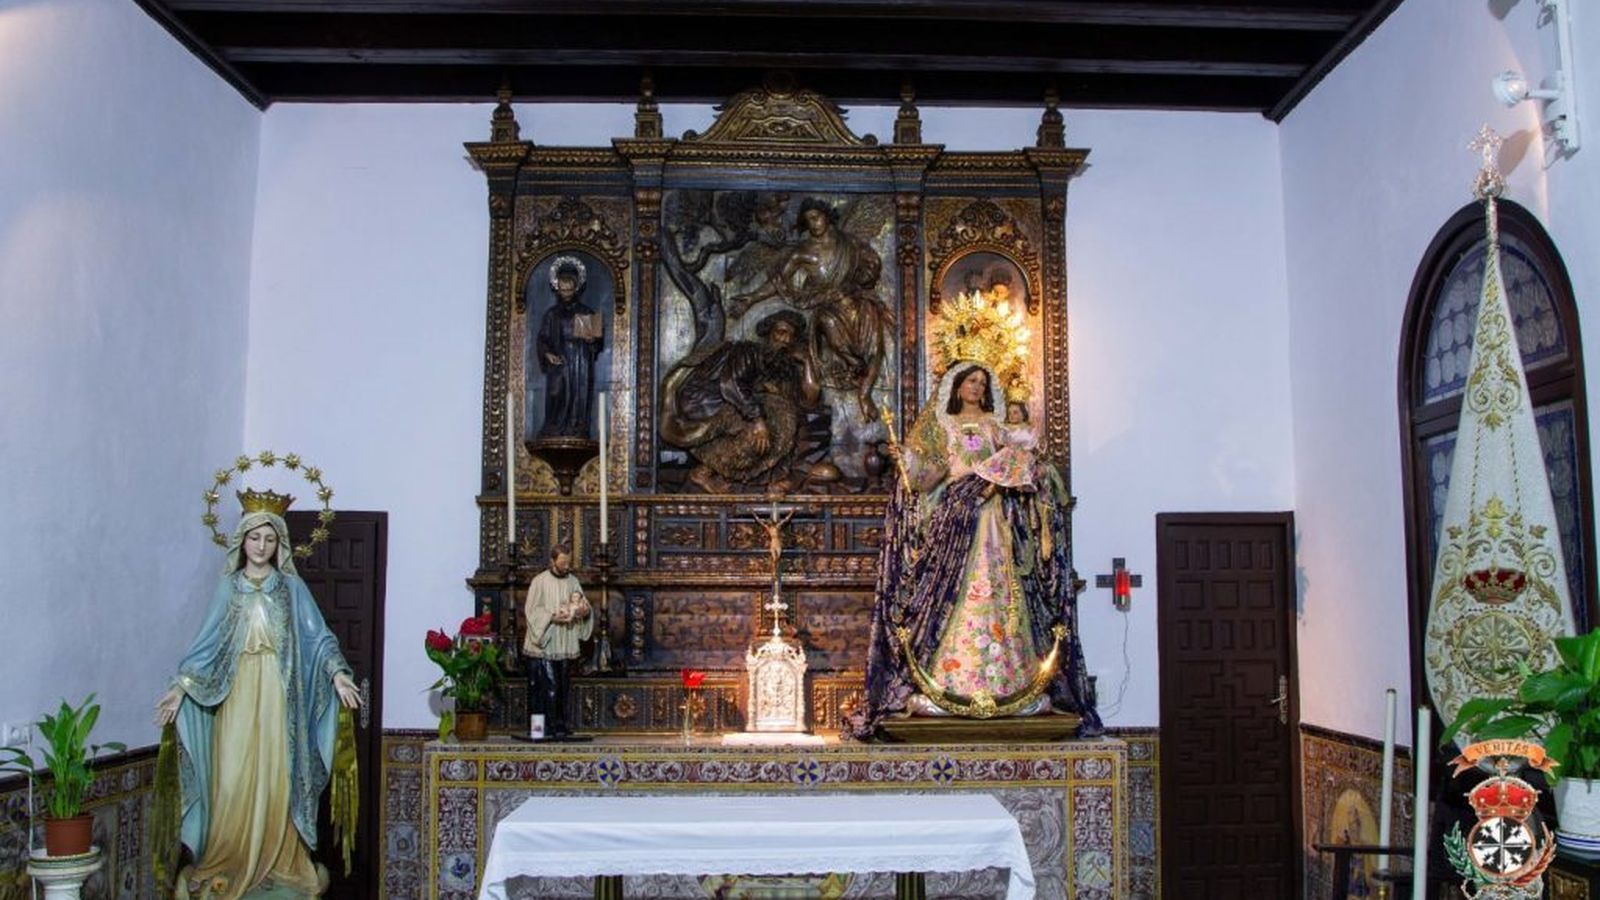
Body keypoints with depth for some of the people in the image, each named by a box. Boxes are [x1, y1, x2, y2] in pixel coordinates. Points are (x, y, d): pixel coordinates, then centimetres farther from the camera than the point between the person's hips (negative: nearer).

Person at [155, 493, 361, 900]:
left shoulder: (292, 587, 6)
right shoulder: (227, 587, 9)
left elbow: (318, 636, 2)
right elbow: (206, 643, 9)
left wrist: (338, 673, -13)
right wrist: (180, 687, 0)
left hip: (279, 696, -1)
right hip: (237, 695, 1)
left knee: (277, 778, -1)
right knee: (234, 779, -2)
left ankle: (279, 863, 7)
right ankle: (229, 864, 7)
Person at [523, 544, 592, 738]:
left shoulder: (573, 581, 11)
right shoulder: (540, 581, -4)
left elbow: (584, 606, 15)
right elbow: (531, 610, -7)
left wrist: (585, 611, -8)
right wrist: (552, 617, -20)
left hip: (565, 646, 5)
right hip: (543, 644, -5)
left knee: (562, 688, 7)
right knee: (548, 687, -7)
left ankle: (560, 725, 13)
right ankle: (546, 727, -3)